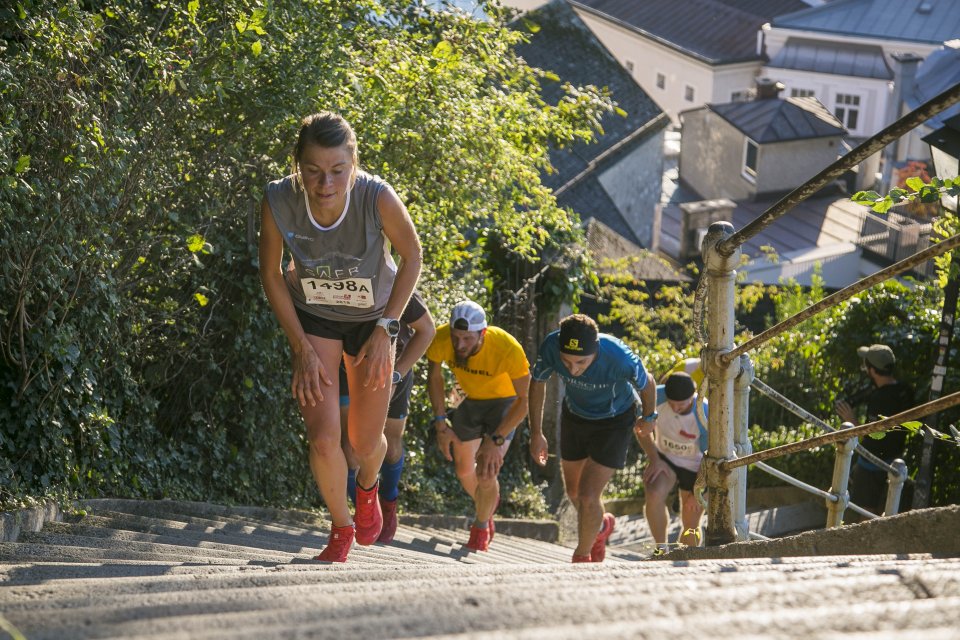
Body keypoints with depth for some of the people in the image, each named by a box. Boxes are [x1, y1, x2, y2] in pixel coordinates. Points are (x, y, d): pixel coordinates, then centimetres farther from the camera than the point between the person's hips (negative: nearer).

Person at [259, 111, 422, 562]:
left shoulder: (377, 198, -33)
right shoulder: (278, 202, -30)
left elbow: (412, 257, -12)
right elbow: (271, 276, -11)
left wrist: (385, 330, -14)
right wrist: (302, 349, -12)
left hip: (372, 318, 0)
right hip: (312, 318, 0)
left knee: (366, 442, 9)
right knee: (323, 438, -12)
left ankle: (367, 488, 47)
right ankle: (341, 529, 17)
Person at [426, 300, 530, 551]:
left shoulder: (508, 349, -41)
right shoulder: (441, 339, -30)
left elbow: (526, 398, -28)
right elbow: (434, 375, -7)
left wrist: (496, 440, -31)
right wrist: (440, 424, -9)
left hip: (505, 402, -4)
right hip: (472, 400, 4)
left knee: (486, 473, -15)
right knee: (464, 470, 16)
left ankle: (481, 527, 15)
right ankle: (489, 503, 50)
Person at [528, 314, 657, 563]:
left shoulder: (621, 359, -40)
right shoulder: (551, 346, -32)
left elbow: (647, 384, -15)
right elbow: (537, 383, -8)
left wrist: (648, 418, 5)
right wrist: (536, 433, -1)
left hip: (614, 422, -4)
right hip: (575, 416, 4)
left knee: (588, 496, -10)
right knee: (573, 491, 19)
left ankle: (582, 556, 18)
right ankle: (601, 526, 52)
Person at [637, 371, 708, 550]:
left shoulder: (704, 415, -31)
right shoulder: (657, 397, -26)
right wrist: (654, 460, -12)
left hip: (695, 467, -1)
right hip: (665, 459, 1)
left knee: (691, 526, 5)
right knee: (653, 495, -29)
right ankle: (661, 549, -13)